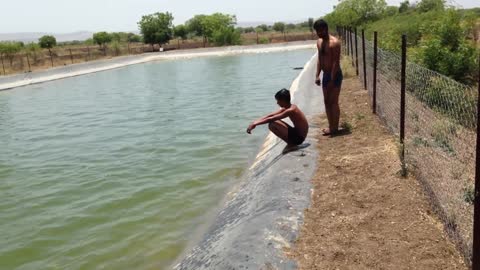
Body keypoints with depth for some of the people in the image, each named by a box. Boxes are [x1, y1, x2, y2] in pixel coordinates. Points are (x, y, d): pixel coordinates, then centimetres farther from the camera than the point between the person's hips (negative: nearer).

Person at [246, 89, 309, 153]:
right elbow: (270, 115, 7)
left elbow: (271, 119, -25)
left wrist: (255, 124, -19)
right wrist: (256, 122, 2)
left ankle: (290, 144, -6)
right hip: (296, 133, 9)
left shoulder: (290, 111, -23)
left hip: (298, 138, -9)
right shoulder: (291, 107, 5)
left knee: (272, 124, -22)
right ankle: (291, 144, 12)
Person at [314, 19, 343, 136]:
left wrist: (332, 80, -21)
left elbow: (336, 62, -20)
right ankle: (331, 126, 21)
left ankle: (334, 128, 5)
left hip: (335, 75, -8)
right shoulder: (319, 42, 8)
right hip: (325, 75, 9)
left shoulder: (334, 42, -18)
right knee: (327, 102, 12)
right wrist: (317, 75, 8)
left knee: (333, 102, -3)